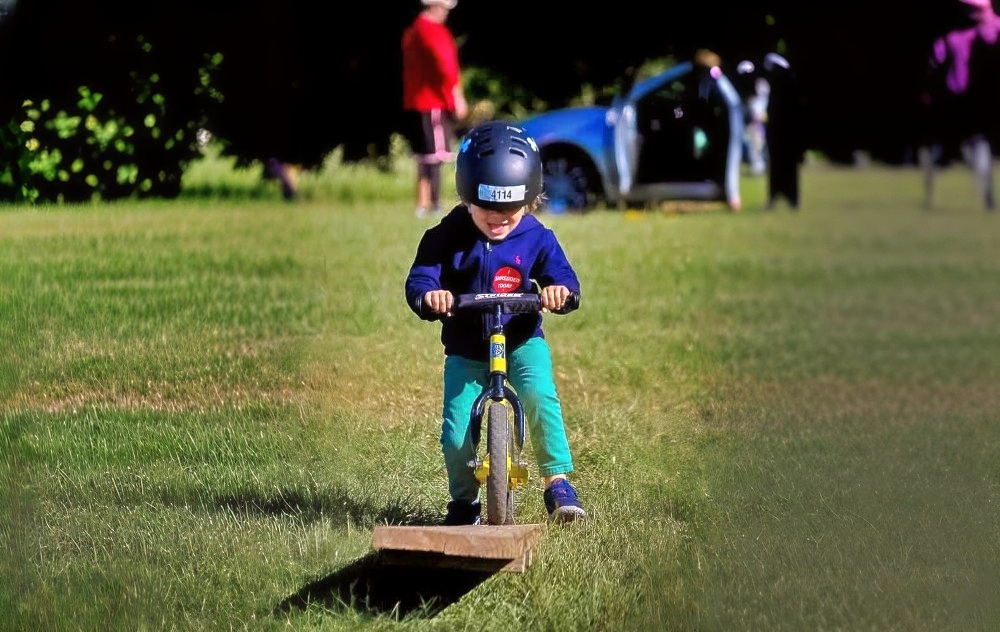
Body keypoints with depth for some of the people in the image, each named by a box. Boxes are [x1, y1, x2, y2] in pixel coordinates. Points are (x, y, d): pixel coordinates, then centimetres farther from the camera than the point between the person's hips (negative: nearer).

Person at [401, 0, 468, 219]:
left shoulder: (411, 32, 16)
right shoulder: (434, 31, -13)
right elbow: (444, 65, -20)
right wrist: (458, 97, -18)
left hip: (414, 104, 9)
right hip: (435, 104, -9)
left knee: (424, 157, 14)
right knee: (435, 157, -10)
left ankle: (423, 205, 16)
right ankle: (434, 206, -13)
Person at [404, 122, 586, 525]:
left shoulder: (537, 238, -6)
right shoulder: (447, 237, -9)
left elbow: (562, 276, -14)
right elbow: (418, 279, -15)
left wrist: (560, 289, -39)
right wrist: (428, 296, -40)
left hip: (522, 342, 0)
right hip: (466, 351, 0)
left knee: (540, 396, -29)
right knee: (457, 435, -9)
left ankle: (558, 484, -18)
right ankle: (463, 500, 19)